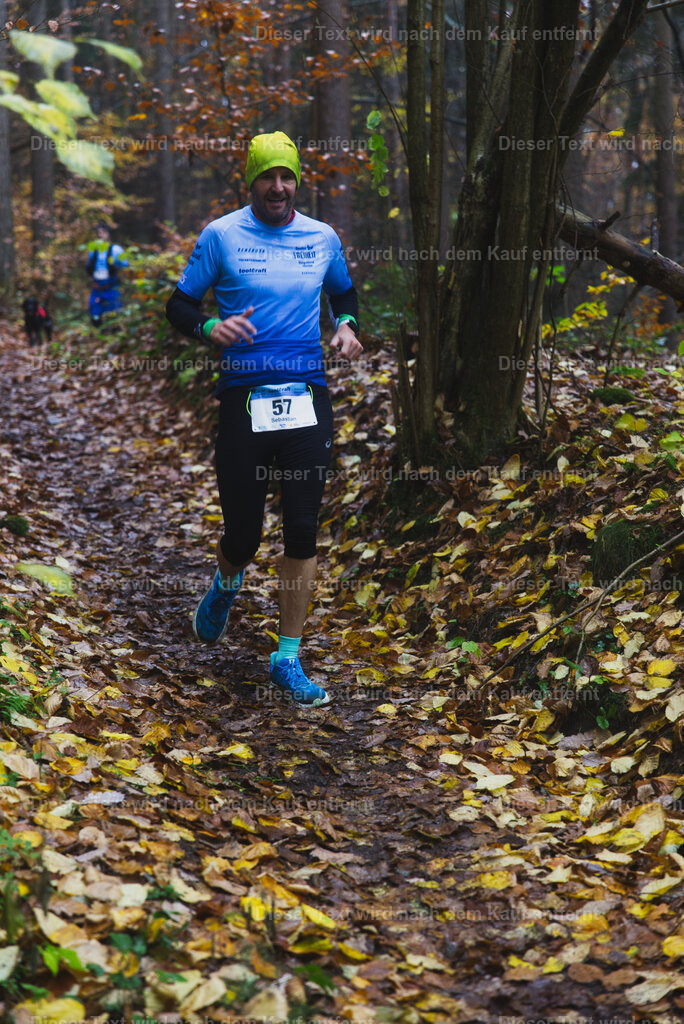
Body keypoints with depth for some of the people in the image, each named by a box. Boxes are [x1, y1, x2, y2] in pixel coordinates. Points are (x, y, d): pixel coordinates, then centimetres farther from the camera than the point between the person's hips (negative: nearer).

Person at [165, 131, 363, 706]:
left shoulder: (323, 239, 10)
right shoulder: (221, 235, 1)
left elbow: (344, 293, 27)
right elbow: (179, 306, 4)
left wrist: (346, 325, 6)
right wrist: (211, 326, -18)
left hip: (308, 396, 2)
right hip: (244, 395, -2)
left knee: (303, 531, -2)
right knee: (243, 533, 1)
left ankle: (288, 659, 8)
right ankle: (227, 584, 41)